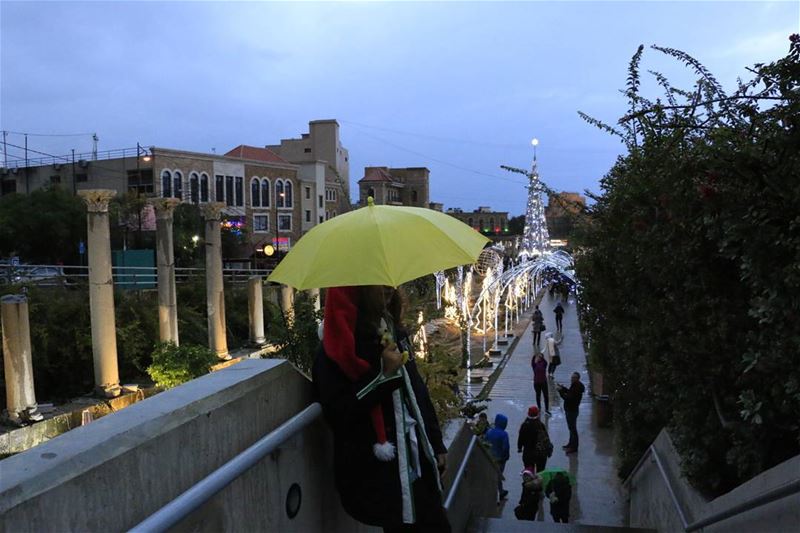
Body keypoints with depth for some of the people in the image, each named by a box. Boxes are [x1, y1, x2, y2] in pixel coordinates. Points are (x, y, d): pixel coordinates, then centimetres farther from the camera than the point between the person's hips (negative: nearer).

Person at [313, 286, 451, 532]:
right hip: (379, 471, -7)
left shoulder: (392, 329, 8)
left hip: (418, 457, 8)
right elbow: (337, 413, -20)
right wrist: (384, 374, -22)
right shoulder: (338, 346, -15)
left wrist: (436, 443, 15)